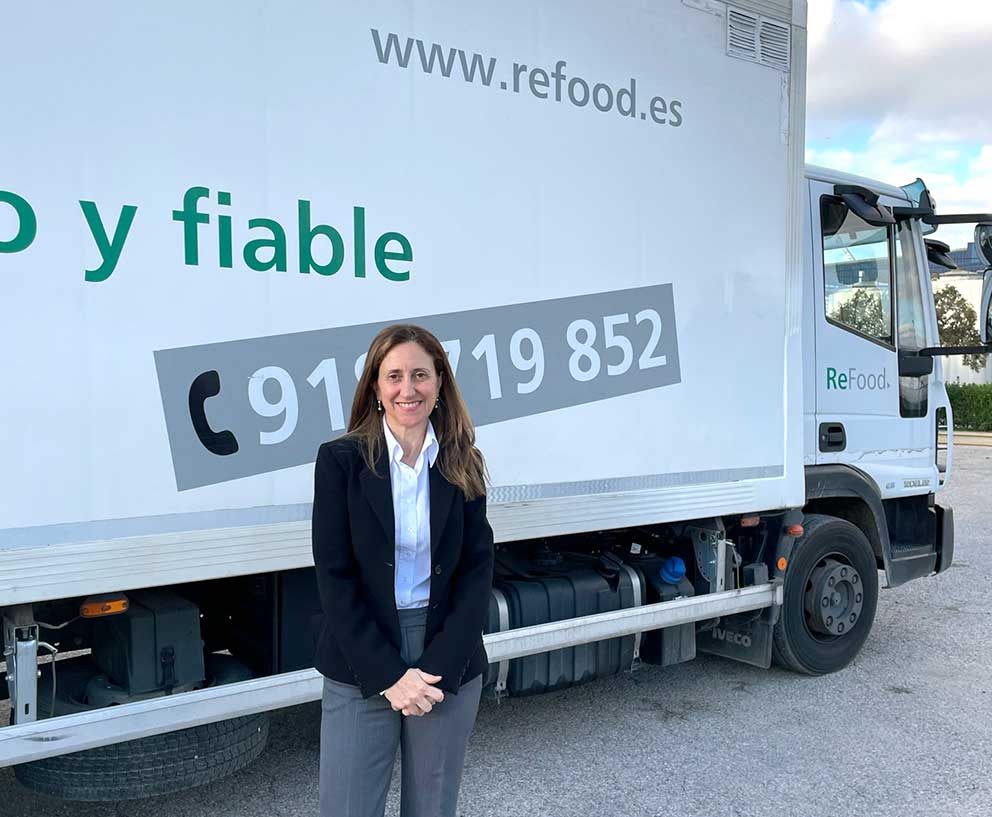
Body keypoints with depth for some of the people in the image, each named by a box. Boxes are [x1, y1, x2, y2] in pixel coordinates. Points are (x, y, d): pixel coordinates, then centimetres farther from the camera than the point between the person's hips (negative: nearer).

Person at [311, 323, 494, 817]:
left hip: (449, 665, 2)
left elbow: (476, 570, -1)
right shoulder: (340, 460, -6)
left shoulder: (462, 466, 1)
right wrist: (388, 674, -13)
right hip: (361, 670, -2)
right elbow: (335, 577, -8)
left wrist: (438, 668, -11)